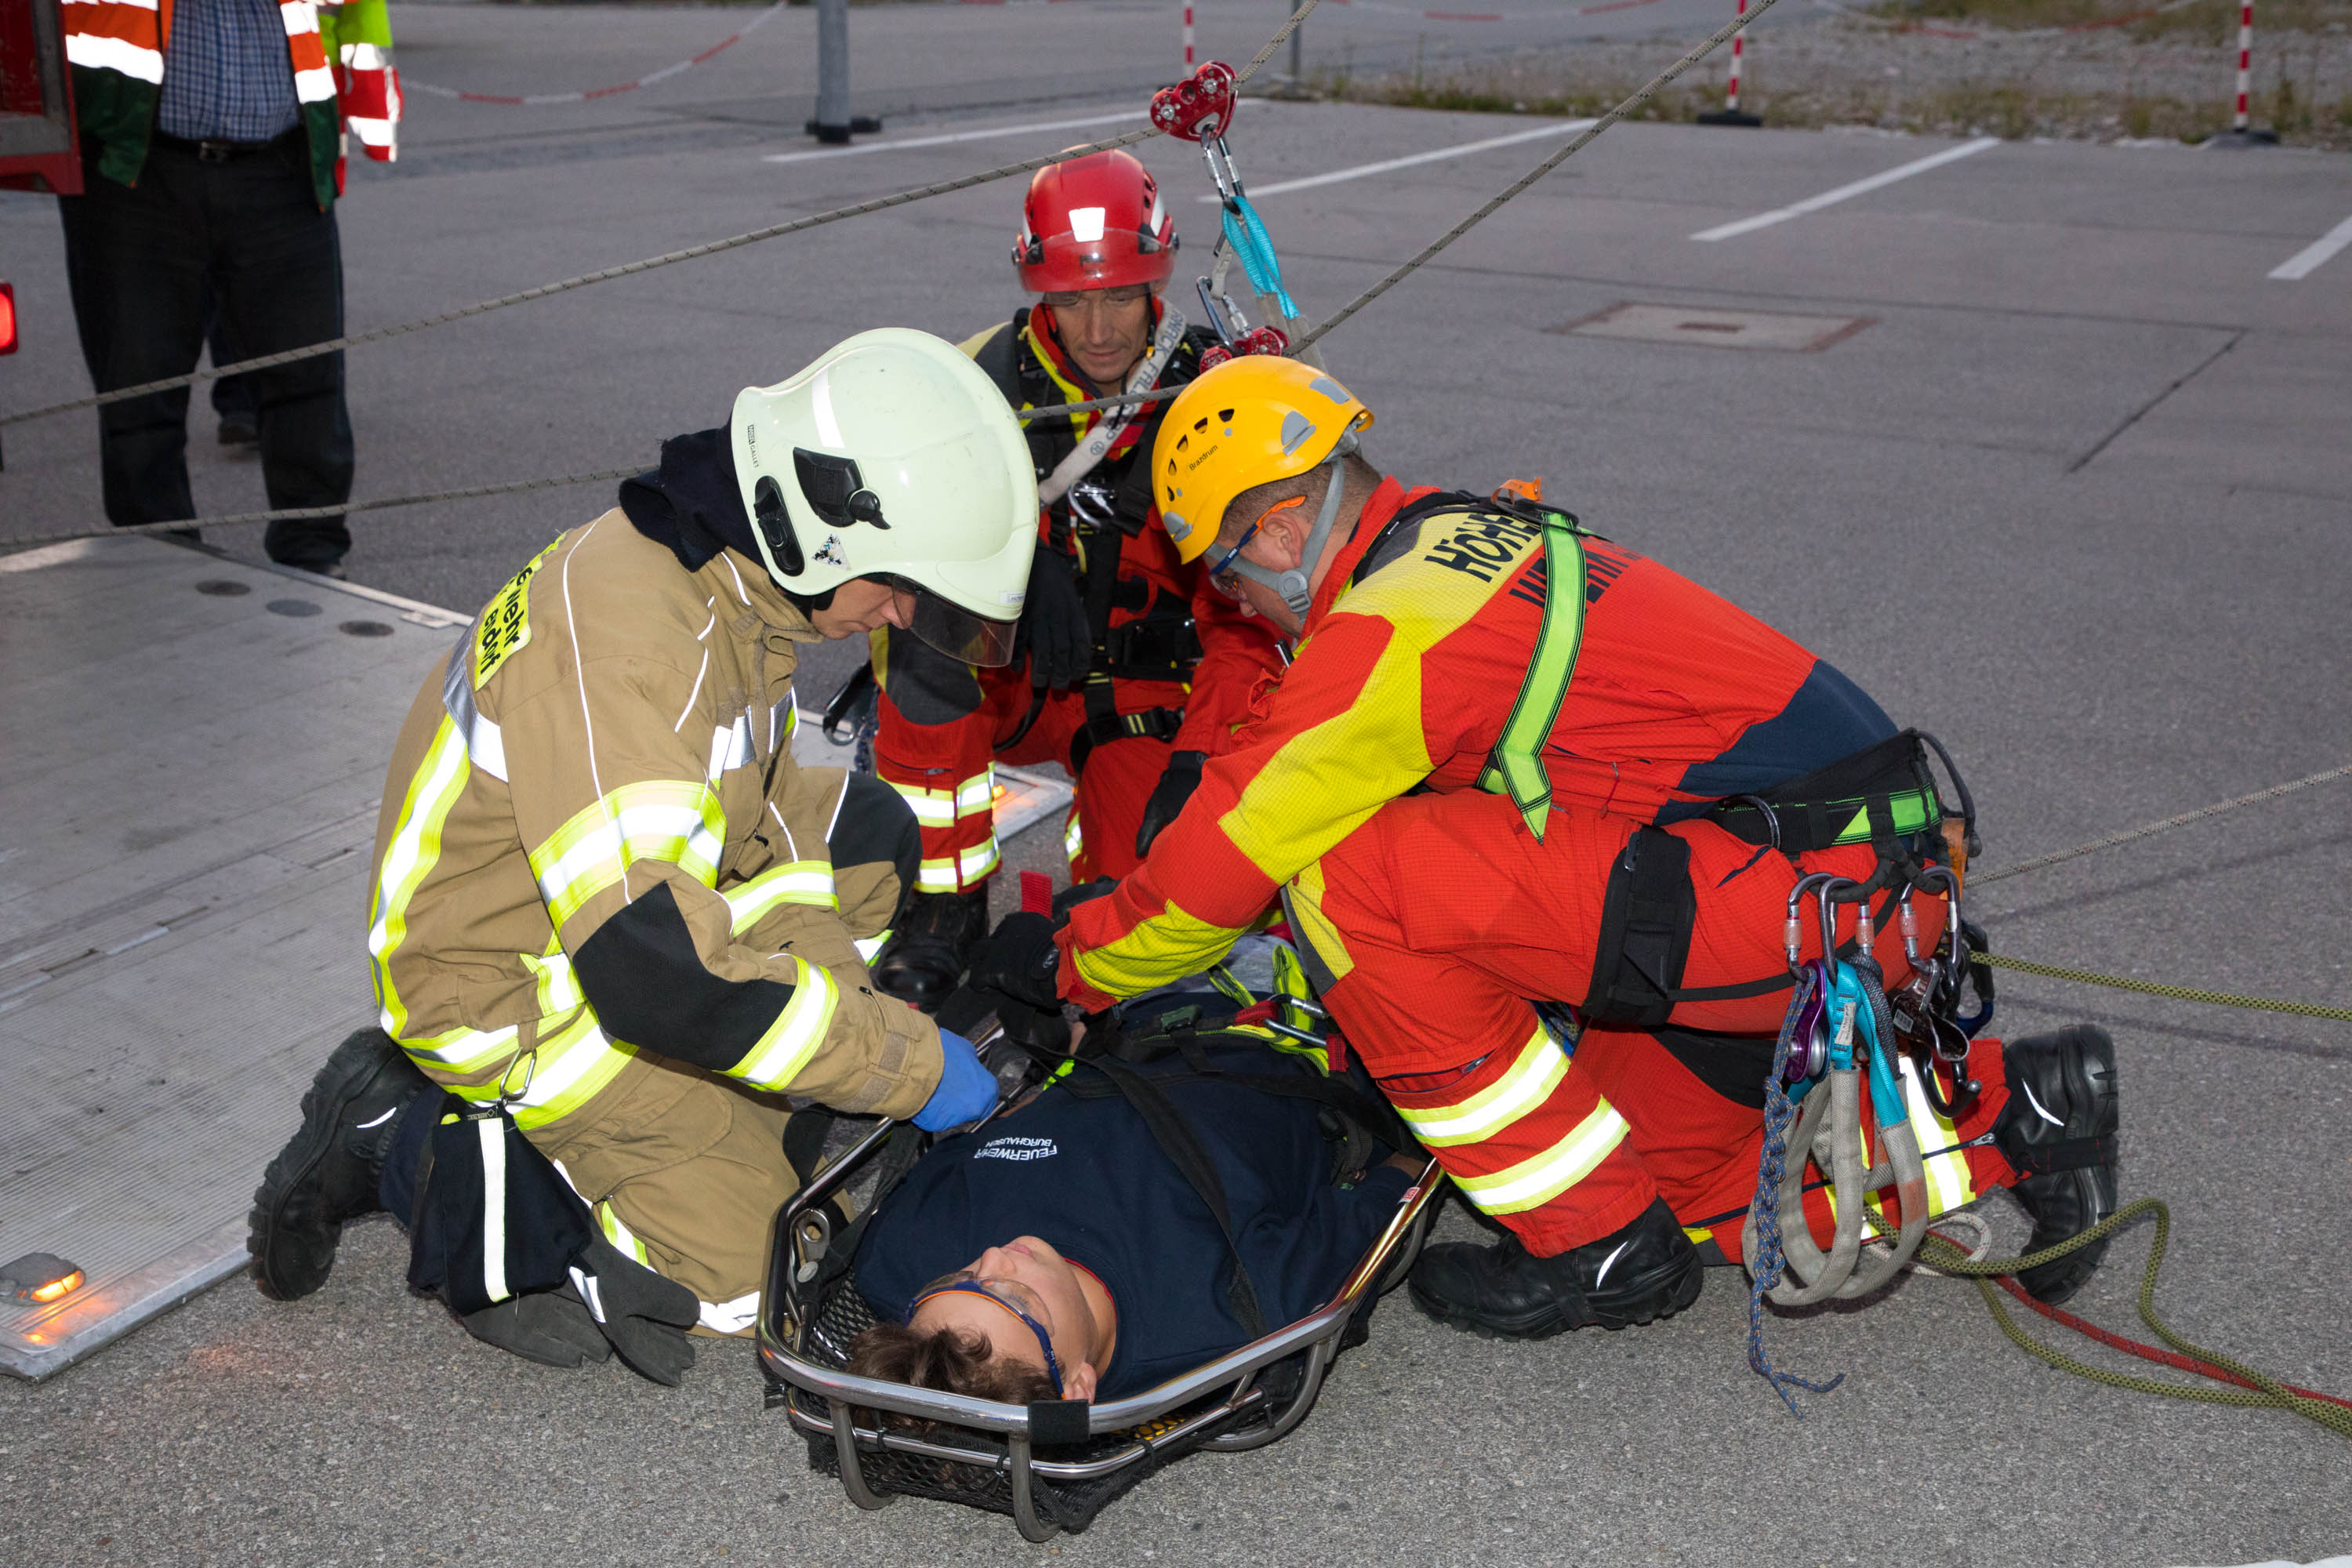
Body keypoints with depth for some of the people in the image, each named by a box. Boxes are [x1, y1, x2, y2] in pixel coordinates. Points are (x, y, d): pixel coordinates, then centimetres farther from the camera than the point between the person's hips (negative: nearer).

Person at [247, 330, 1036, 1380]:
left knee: (865, 834, 3)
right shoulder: (620, 637, -32)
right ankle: (409, 1143, 1)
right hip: (502, 984, -9)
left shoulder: (731, 581, -2)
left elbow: (742, 806, 11)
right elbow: (658, 970, -36)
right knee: (746, 1273, -10)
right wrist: (910, 1064, -27)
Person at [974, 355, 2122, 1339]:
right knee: (1653, 1158, 19)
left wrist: (1072, 966, 9)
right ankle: (2012, 1114, 17)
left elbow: (1228, 853, -8)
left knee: (1351, 882, -15)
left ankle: (1599, 1245, -4)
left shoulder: (1390, 628, -15)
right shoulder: (1472, 536, 15)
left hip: (1801, 893, -10)